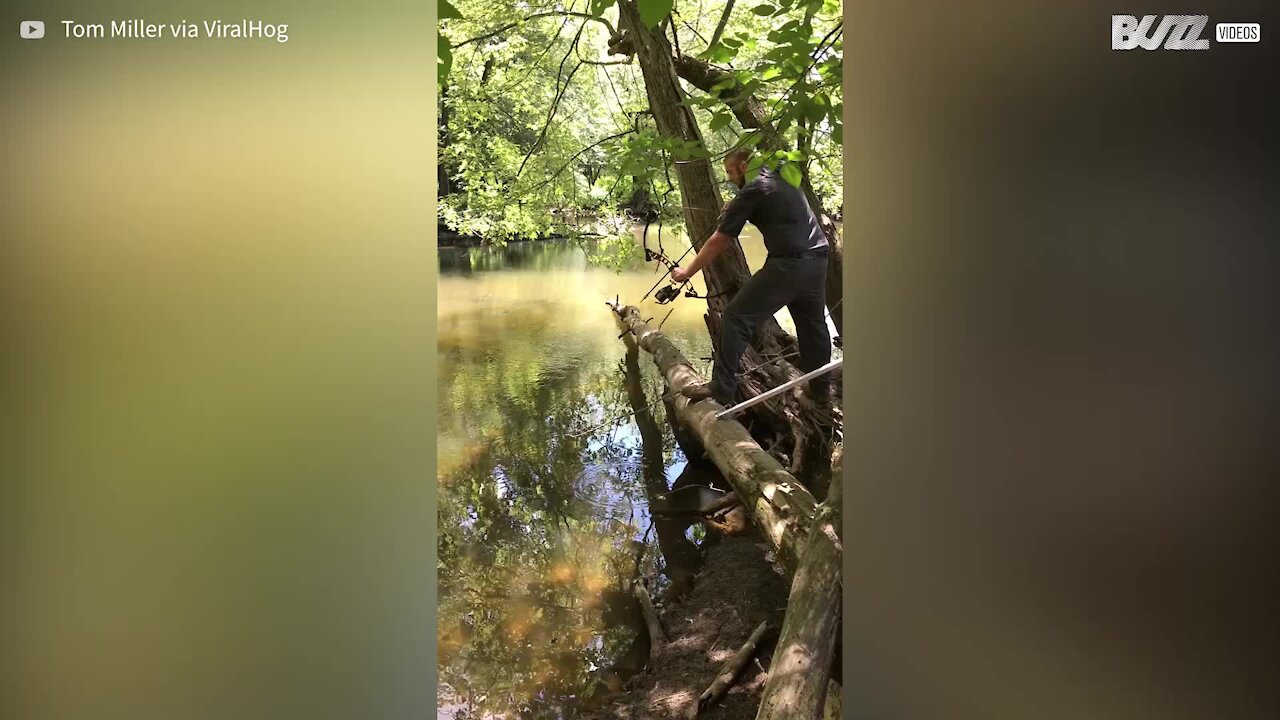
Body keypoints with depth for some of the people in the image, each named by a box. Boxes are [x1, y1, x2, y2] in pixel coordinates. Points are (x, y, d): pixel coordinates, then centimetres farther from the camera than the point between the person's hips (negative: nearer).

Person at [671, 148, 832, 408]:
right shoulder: (782, 179, 19)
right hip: (817, 260, 8)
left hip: (788, 264, -8)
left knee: (737, 317, -4)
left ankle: (722, 388, -6)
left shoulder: (752, 191, -3)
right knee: (813, 324, 19)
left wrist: (687, 272, 4)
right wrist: (734, 209, 27)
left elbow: (718, 241, -4)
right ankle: (821, 388, 28)